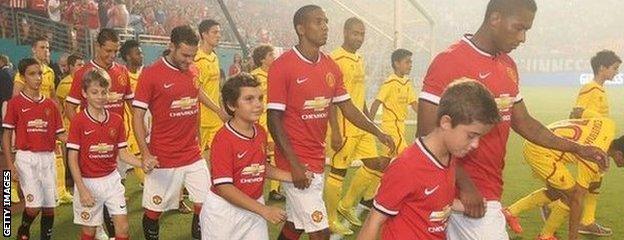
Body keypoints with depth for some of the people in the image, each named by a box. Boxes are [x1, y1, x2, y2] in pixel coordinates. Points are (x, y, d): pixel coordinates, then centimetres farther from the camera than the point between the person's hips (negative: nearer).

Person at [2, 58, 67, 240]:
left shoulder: (50, 104, 7)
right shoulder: (15, 103, -4)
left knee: (49, 204, 7)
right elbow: (6, 136, -3)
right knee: (34, 205, -10)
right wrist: (10, 166, -11)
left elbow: (60, 135, 9)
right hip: (26, 158, -4)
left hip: (48, 158, 4)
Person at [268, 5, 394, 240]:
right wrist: (294, 164, -18)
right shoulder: (282, 66, -13)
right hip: (296, 161, -7)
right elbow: (274, 119, -13)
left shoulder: (331, 67, 6)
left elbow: (347, 107, 13)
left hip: (318, 159, 7)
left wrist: (378, 133, 1)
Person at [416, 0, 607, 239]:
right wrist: (465, 185, -21)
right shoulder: (449, 62, -14)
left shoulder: (508, 66, 12)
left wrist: (576, 148, 17)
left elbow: (523, 122, 22)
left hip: (490, 190, 8)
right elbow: (427, 135, -16)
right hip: (468, 194, -8)